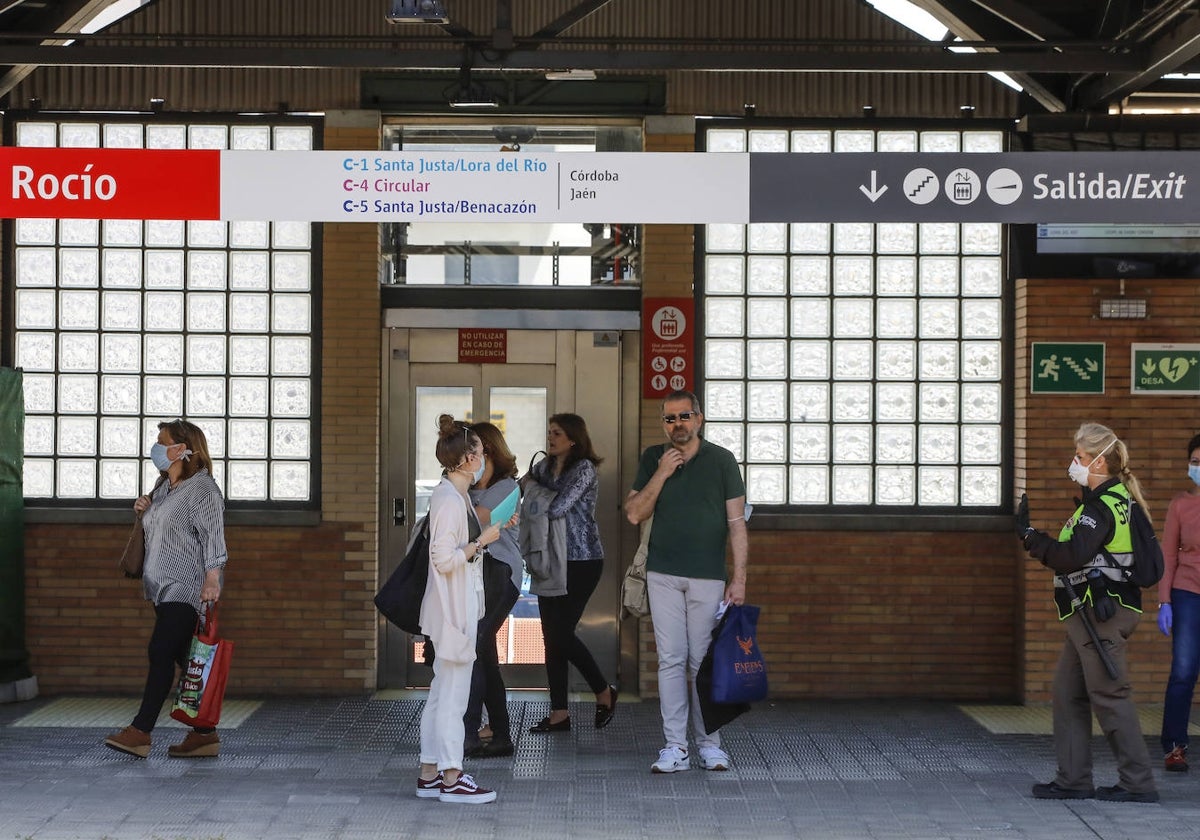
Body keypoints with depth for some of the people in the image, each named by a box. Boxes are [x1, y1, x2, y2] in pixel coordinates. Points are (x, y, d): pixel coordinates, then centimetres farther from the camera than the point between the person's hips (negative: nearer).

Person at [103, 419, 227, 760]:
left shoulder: (202, 488, -10)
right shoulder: (163, 486, 18)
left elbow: (213, 536, -17)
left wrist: (212, 578, -25)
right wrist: (145, 510, 11)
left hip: (187, 589, -9)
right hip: (164, 587, 9)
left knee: (161, 653, -13)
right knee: (185, 659, 8)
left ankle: (140, 731, -13)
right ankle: (204, 735, 10)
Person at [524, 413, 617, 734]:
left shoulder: (584, 469, -12)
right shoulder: (544, 466, 11)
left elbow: (557, 508, -22)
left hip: (581, 562, -7)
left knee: (561, 633, -7)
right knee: (552, 635, 5)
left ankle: (604, 692, 15)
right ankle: (559, 714, 10)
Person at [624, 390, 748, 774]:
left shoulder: (721, 460, 1)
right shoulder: (652, 459, 9)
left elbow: (736, 522, 0)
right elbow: (634, 513, 5)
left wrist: (739, 578, -6)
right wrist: (661, 475, -8)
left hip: (708, 577, -2)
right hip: (663, 575, 2)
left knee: (703, 662, -1)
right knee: (671, 659, -1)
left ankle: (709, 743, 9)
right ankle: (674, 747, 1)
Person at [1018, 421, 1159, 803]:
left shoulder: (1102, 506, -16)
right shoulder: (1111, 500, 16)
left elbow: (1071, 557, -25)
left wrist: (1030, 535, -17)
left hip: (1101, 614, -11)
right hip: (1089, 613, 11)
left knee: (1109, 695, -6)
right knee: (1068, 693, 12)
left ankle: (1138, 783, 0)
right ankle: (1073, 780, 16)